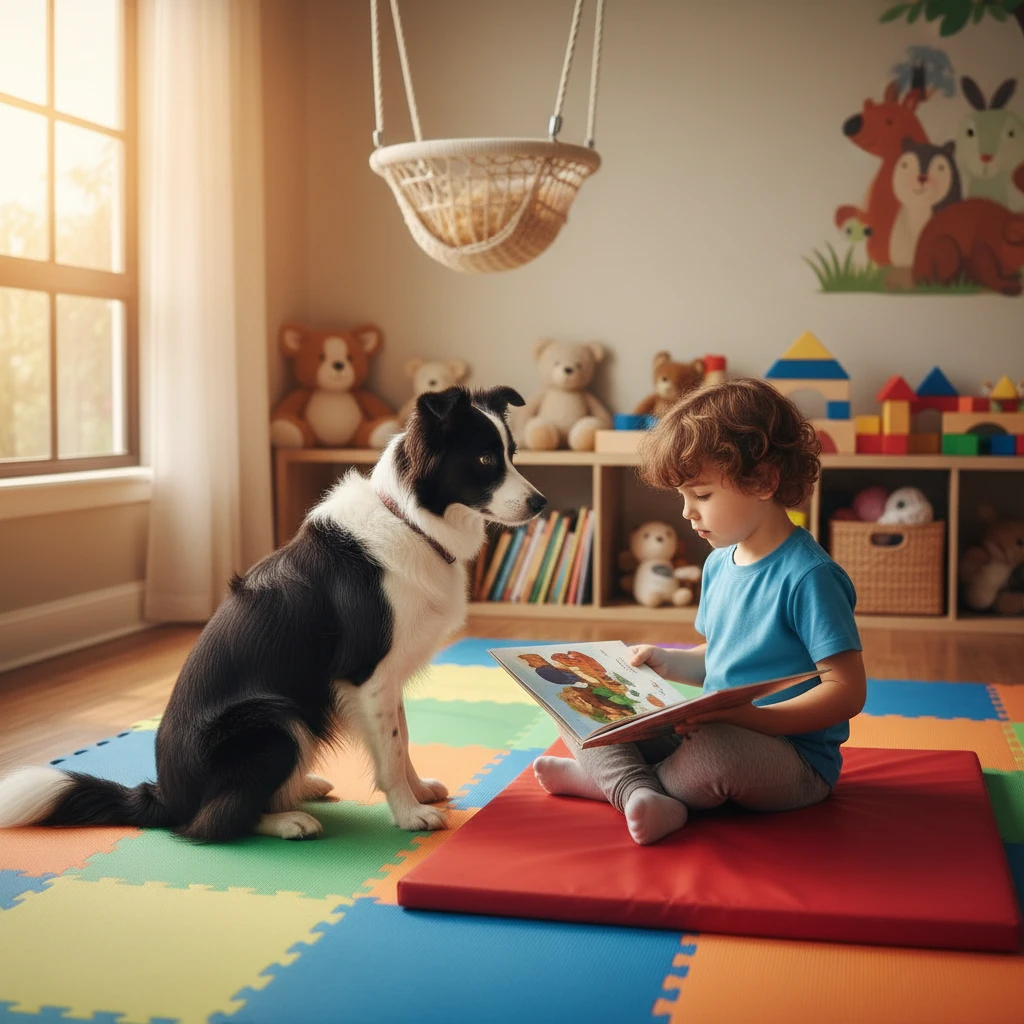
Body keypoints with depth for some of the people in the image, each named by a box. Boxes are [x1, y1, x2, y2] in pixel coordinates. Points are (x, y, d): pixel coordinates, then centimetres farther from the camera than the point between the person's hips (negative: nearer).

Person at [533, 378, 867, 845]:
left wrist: (747, 717, -28)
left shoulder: (808, 576, -17)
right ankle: (637, 792, -24)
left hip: (795, 760, -8)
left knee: (712, 749, -39)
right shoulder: (718, 565, 10)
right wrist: (666, 661, 4)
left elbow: (847, 692, -21)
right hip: (713, 733, 8)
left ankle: (604, 776, -12)